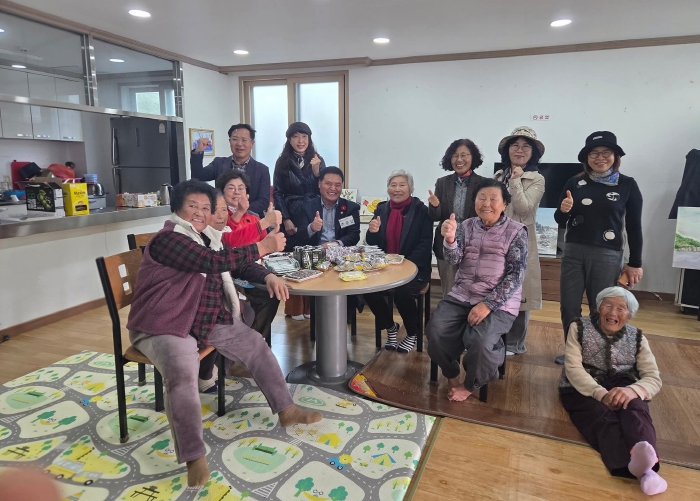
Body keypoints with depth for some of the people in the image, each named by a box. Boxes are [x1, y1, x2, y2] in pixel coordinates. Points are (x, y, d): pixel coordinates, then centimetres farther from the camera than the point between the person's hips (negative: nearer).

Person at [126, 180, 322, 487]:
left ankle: (286, 410, 17)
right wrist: (263, 247, -27)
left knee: (255, 344, 5)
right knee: (182, 374, -34)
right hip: (163, 326, -8)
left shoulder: (206, 237, 11)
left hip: (209, 320, 9)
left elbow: (237, 266, 15)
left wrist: (268, 277, -5)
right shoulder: (168, 239, -17)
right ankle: (194, 458, -22)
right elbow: (217, 262, -30)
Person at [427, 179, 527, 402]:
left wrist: (488, 304, -19)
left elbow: (516, 274, -9)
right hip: (462, 295, 4)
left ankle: (470, 384, 6)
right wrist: (450, 239, -28)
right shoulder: (466, 226, 7)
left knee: (480, 342, -28)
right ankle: (452, 374, 12)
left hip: (499, 303, -3)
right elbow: (454, 260, -5)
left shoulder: (516, 231, -3)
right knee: (435, 332, -18)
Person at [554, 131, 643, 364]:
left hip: (607, 254, -2)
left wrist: (635, 263, 2)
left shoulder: (627, 185, -1)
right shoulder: (575, 183, 3)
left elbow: (634, 227, 2)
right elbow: (561, 221, 8)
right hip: (573, 251, 2)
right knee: (569, 306, 7)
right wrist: (563, 210, -15)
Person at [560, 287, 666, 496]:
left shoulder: (637, 337, 7)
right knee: (604, 418, -35)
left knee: (636, 410, -33)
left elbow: (653, 378, -2)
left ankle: (644, 455, -61)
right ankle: (641, 468, -61)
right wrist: (600, 393, -29)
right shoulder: (579, 327, -1)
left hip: (622, 386, 3)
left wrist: (631, 391, -26)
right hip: (583, 388, -3)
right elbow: (573, 368, -10)